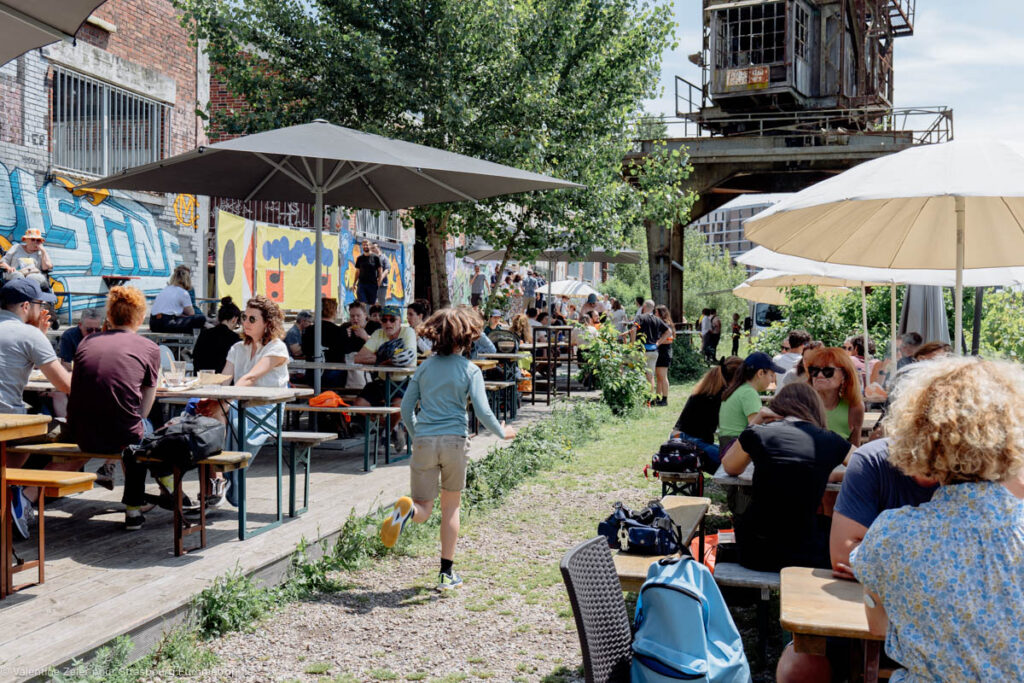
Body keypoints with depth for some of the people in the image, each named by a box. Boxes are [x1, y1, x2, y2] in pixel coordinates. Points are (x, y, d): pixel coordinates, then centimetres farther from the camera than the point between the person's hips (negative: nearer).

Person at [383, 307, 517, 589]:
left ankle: (407, 509, -31)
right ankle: (446, 573, 18)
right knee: (451, 508, 15)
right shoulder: (470, 370, -2)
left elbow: (406, 408, 11)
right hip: (454, 440, -2)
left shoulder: (425, 367, 9)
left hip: (424, 441, 2)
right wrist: (502, 432, 11)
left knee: (423, 510, 7)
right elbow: (482, 412, -7)